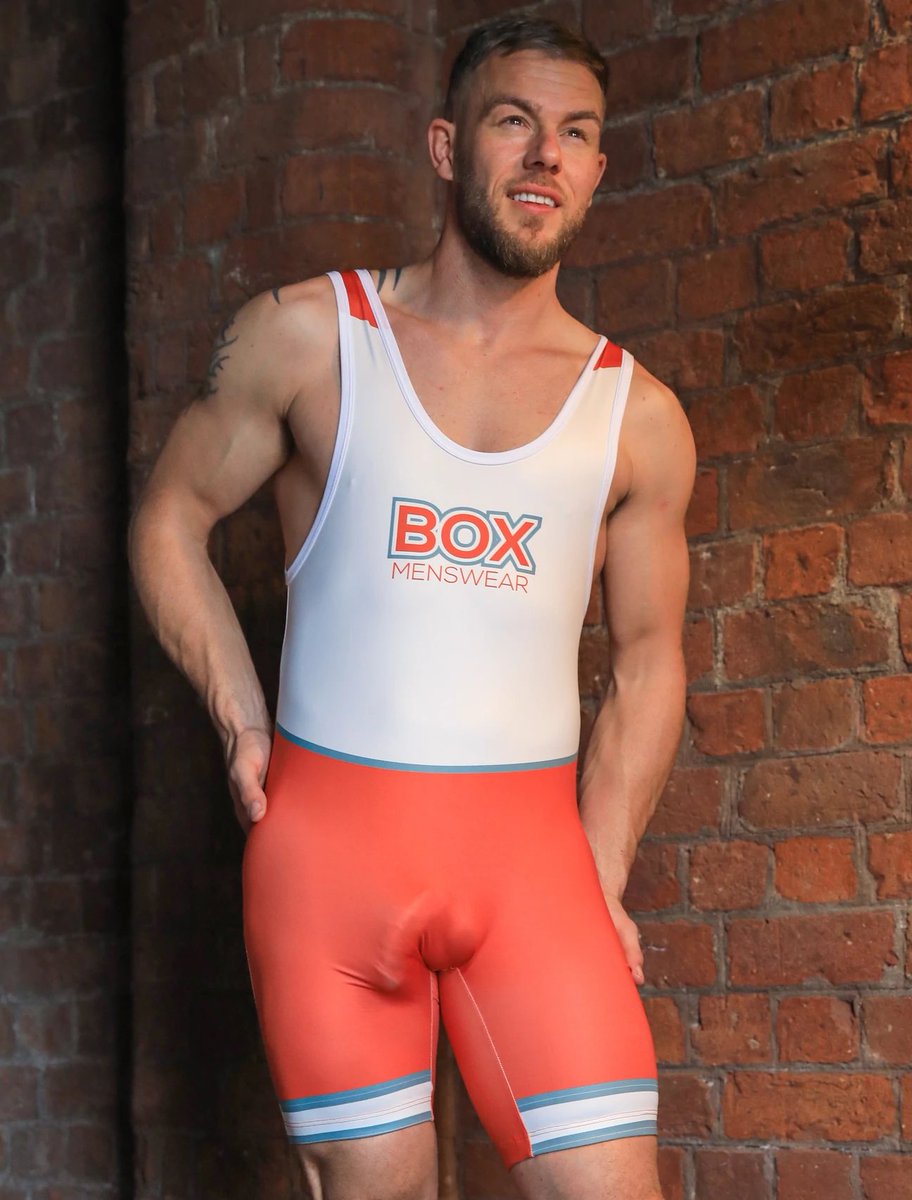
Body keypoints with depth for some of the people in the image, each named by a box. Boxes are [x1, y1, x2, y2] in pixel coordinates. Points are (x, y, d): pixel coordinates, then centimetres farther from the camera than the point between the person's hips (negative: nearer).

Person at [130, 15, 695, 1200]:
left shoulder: (637, 414, 6)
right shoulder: (308, 335, 3)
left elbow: (647, 657, 12)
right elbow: (171, 521, 11)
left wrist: (601, 878, 6)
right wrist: (243, 725, 1)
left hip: (528, 843, 1)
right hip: (327, 834, -1)